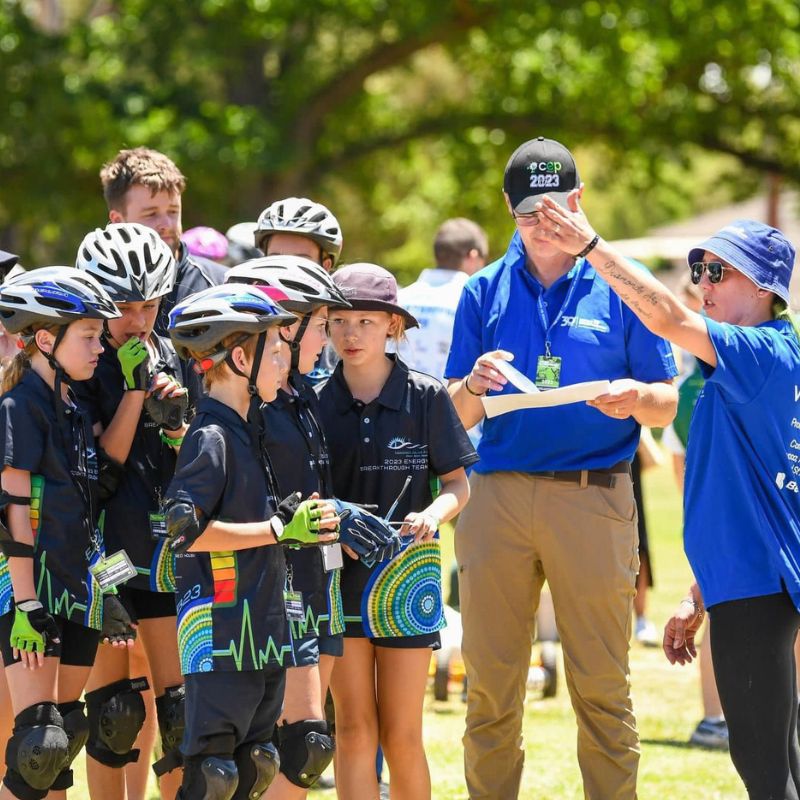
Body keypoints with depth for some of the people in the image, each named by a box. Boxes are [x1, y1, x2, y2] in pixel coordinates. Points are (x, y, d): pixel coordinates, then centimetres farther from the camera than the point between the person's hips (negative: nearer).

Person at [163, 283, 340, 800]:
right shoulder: (211, 437, -13)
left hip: (263, 635, 10)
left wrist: (306, 523, 9)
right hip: (222, 635, -9)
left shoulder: (249, 431, 16)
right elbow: (186, 531, -21)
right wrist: (279, 530, -18)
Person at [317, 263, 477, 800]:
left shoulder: (426, 397, -2)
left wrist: (433, 514, -18)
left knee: (402, 735, 1)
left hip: (405, 573, -1)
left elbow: (457, 484, 2)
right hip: (338, 570, 2)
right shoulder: (318, 402, 2)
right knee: (353, 728, 0)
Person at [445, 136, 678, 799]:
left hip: (595, 497, -2)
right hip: (498, 496, 2)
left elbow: (668, 404, 6)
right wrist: (475, 387, -12)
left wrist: (636, 399, -17)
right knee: (490, 683, 3)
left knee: (602, 683, -3)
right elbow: (458, 416, 11)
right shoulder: (484, 292, 13)